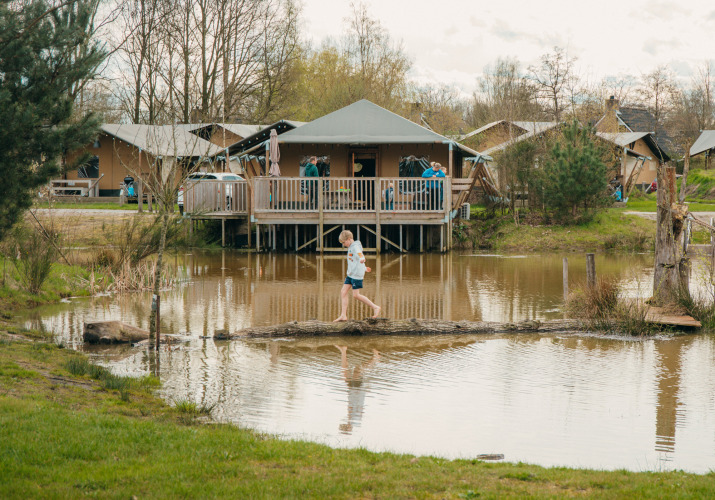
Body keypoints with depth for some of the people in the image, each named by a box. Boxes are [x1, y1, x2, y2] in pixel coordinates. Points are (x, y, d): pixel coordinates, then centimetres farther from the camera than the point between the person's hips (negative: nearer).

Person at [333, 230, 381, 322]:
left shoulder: (355, 247, -13)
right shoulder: (351, 247, 19)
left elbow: (359, 254, -35)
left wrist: (362, 259, -57)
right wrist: (364, 268, 45)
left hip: (357, 274, -10)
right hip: (351, 274, 10)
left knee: (356, 295, -9)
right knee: (343, 291, 3)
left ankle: (375, 307, 0)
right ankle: (343, 315, 4)